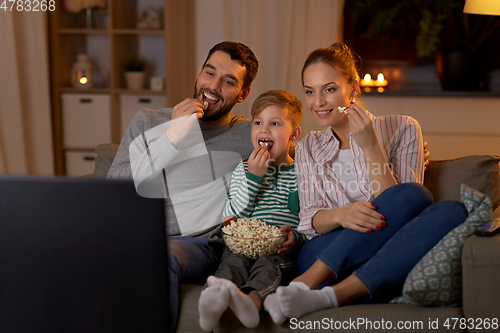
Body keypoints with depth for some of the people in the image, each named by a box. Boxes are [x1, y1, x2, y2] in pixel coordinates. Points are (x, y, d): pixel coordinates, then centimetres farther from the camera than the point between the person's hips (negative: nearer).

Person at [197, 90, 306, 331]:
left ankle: (252, 299, -64)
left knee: (267, 266, -34)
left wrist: (297, 236, -13)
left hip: (280, 250, -1)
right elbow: (230, 218, 4)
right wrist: (254, 176, -4)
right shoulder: (243, 170, 17)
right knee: (233, 262, -32)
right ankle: (216, 296, -62)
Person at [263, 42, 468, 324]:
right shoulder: (308, 148, 15)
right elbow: (310, 220, 5)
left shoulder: (402, 129, 6)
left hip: (389, 268, 1)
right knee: (414, 195, -26)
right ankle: (304, 286, -35)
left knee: (453, 211, -31)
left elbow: (394, 214, -4)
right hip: (323, 255, 0)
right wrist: (340, 215, -18)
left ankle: (328, 296, -35)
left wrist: (370, 146, -14)